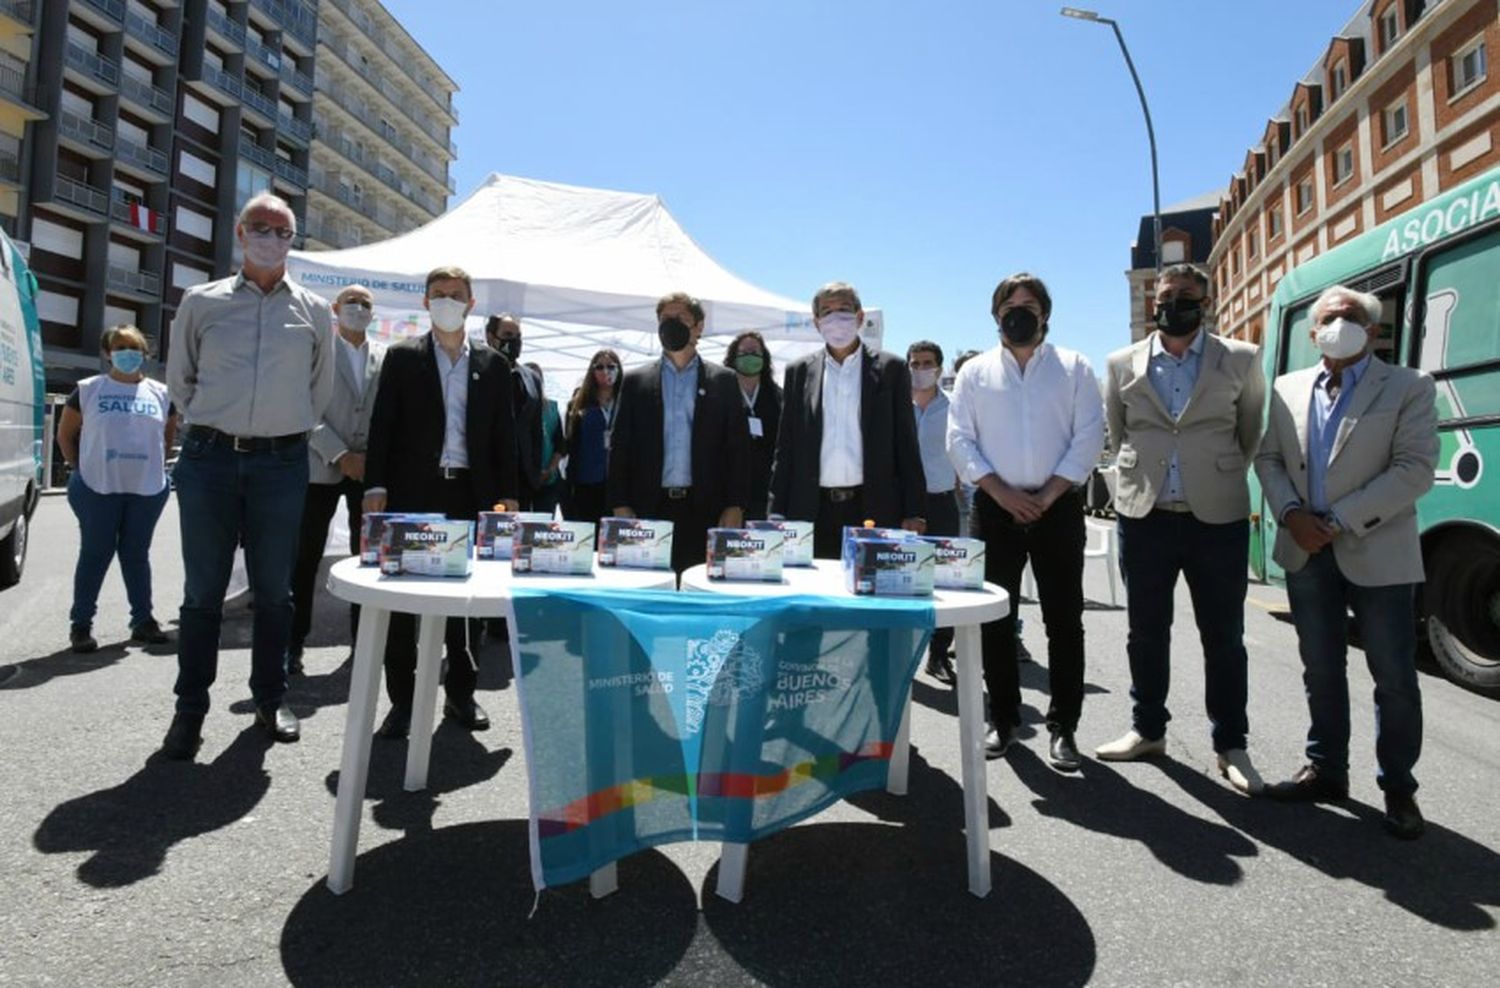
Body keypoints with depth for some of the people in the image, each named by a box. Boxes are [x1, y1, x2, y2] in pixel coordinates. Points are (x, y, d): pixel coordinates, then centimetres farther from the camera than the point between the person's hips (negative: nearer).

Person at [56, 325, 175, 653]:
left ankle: (143, 620, 15)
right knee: (95, 554, 3)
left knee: (136, 554, 9)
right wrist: (80, 468, 3)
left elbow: (170, 435, 19)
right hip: (97, 488, -2)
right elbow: (65, 434, 9)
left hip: (148, 489, 2)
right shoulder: (87, 390, 3)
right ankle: (80, 624, 12)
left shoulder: (160, 393, 8)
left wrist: (155, 464, 10)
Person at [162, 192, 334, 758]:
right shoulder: (201, 302, 7)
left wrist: (286, 432, 13)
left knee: (274, 590, 8)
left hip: (282, 463, 0)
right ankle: (190, 710, 16)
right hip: (209, 460, 0)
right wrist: (211, 428, 9)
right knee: (203, 591, 4)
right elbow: (180, 379, 14)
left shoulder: (314, 313, 8)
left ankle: (269, 700, 20)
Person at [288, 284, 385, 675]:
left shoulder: (385, 357, 11)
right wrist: (341, 455, -14)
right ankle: (294, 644, 9)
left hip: (370, 469, 3)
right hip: (322, 467, -3)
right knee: (305, 558, 0)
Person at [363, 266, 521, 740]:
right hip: (412, 492, -1)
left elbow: (504, 433, 8)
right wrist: (376, 486, -7)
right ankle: (402, 699, 13)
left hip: (470, 494, 1)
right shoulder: (402, 357, 6)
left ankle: (461, 693, 20)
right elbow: (382, 425, 2)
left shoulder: (493, 364, 10)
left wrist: (507, 494, 2)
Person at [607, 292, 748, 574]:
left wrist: (735, 507, -4)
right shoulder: (636, 381, 11)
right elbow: (620, 447, 8)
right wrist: (620, 506, -1)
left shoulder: (723, 381, 9)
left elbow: (737, 448, 5)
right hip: (650, 509, 1)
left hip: (705, 510, -1)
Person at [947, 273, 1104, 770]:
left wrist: (1048, 494, -10)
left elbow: (1089, 436, 0)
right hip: (995, 507, 1)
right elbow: (959, 440, 1)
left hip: (1058, 506, 0)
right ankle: (1002, 719, 19)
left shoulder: (1073, 368, 7)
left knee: (1064, 619, 2)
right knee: (996, 619, 6)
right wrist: (1002, 492, -9)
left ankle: (1063, 727, 12)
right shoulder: (975, 371, 9)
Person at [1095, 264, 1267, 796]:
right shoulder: (1123, 364, 5)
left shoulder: (1241, 360, 2)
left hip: (1218, 518, -1)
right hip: (1143, 516, 1)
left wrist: (1223, 478, 15)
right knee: (1146, 632, 11)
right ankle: (1147, 729, 26)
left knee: (1224, 637, 6)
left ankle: (1230, 746, 20)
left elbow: (1251, 433, 12)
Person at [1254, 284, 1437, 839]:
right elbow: (1268, 458, 9)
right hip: (1307, 553, 3)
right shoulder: (1288, 389, 10)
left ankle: (1398, 788, 21)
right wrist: (1291, 514, -8)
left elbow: (1415, 470, -10)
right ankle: (1326, 770, 27)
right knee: (1321, 670, 13)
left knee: (1394, 677, 5)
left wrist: (1341, 519, -17)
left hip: (1378, 553, -3)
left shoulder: (1409, 388, -1)